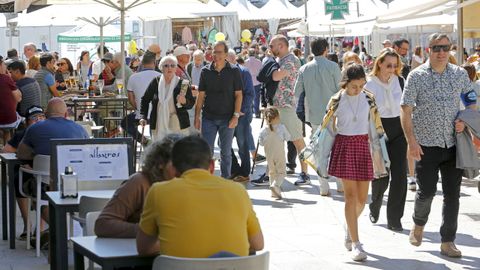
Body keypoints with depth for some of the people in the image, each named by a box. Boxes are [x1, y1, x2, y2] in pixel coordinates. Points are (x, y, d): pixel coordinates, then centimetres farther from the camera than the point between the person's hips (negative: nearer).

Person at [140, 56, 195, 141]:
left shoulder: (183, 84, 0)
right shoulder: (156, 82, 4)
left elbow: (191, 103, 3)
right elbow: (145, 100, 14)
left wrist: (184, 101, -18)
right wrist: (143, 117, 5)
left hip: (179, 128, -2)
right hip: (158, 127, 2)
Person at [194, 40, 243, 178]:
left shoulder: (234, 71, -1)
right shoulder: (206, 71, 4)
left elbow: (238, 94, -1)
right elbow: (201, 95, 6)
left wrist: (236, 115, -9)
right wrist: (197, 116, 1)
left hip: (227, 118, -1)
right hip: (209, 118, 1)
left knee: (226, 152, 7)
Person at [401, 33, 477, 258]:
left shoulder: (460, 74, 5)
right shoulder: (417, 76, -4)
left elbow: (472, 102, 16)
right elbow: (406, 110, -6)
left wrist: (464, 120, -4)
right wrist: (411, 142, -14)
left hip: (453, 144, 3)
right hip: (426, 145, -3)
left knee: (452, 194, 3)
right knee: (426, 191, 0)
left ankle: (448, 242, 12)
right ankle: (419, 224, 30)